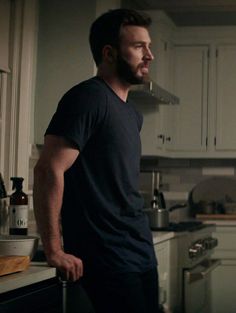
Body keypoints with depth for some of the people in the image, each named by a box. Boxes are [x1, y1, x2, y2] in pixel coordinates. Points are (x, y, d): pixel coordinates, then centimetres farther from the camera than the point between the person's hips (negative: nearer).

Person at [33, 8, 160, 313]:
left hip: (141, 253, 9)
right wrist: (54, 251, -20)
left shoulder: (132, 114, 16)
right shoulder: (88, 97, -12)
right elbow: (49, 171, -20)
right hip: (109, 260, -9)